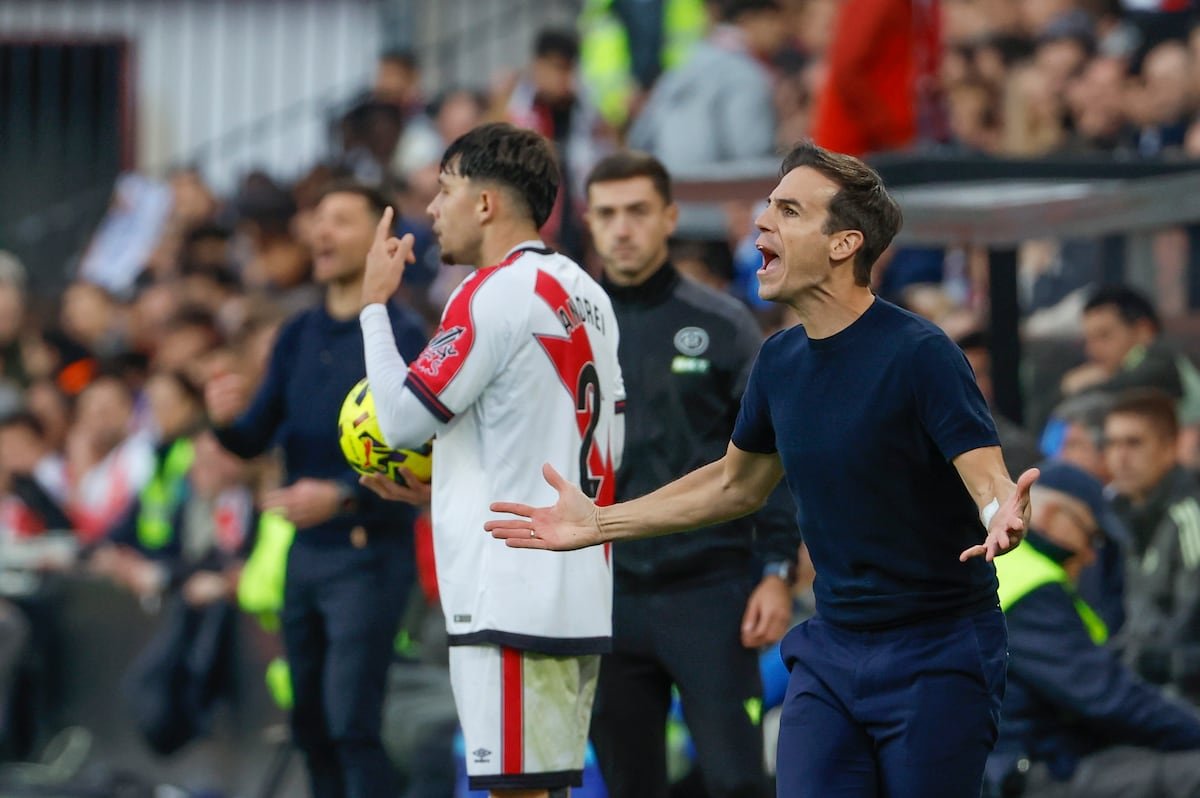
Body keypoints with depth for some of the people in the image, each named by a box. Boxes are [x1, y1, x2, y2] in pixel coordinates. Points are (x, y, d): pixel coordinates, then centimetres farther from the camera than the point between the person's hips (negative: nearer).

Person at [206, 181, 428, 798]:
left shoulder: (399, 337, -9)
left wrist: (342, 495, -30)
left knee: (351, 723, -14)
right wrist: (227, 420, -13)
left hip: (368, 553, -7)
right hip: (305, 552, 7)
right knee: (310, 723, 11)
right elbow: (256, 440, 10)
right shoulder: (298, 336, 11)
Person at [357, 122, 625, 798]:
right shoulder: (585, 294, 15)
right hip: (580, 595, 9)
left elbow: (404, 418, -11)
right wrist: (441, 484, 21)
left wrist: (375, 302, 2)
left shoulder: (495, 293, -12)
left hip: (512, 599, -9)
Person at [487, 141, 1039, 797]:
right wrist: (599, 523, 21)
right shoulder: (781, 361, 5)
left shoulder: (919, 354, -16)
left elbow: (988, 482, -23)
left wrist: (1003, 518, -47)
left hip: (935, 660, -6)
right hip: (829, 650, 6)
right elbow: (736, 484, 21)